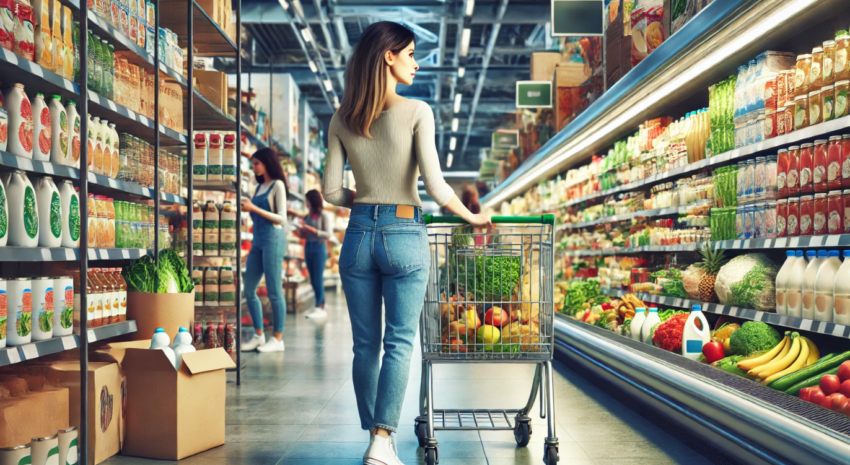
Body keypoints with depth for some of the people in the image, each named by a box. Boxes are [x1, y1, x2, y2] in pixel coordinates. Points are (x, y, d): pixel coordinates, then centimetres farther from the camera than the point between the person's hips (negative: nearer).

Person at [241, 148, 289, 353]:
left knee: (274, 292, -4)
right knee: (249, 291, 7)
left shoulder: (277, 185, -3)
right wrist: (247, 208, 6)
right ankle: (258, 336, 16)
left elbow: (282, 219, -11)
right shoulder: (260, 186, 17)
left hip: (273, 240, -8)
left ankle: (278, 339, 3)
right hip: (258, 240, 8)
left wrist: (254, 208, -14)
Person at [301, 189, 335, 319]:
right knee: (313, 279, 6)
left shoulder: (325, 215, -5)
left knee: (318, 279, -6)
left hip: (319, 248, -6)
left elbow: (328, 235, -12)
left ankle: (320, 307, -4)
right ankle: (321, 307, 10)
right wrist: (302, 231, -5)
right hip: (308, 247, 6)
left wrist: (312, 230, -17)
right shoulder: (308, 216, 12)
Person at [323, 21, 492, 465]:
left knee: (365, 344, 12)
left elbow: (331, 191, 3)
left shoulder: (342, 119, 4)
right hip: (404, 235, -3)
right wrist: (472, 217, 2)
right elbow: (435, 187, -13)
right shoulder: (416, 112, -8)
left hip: (359, 234, 4)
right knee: (398, 342, 3)